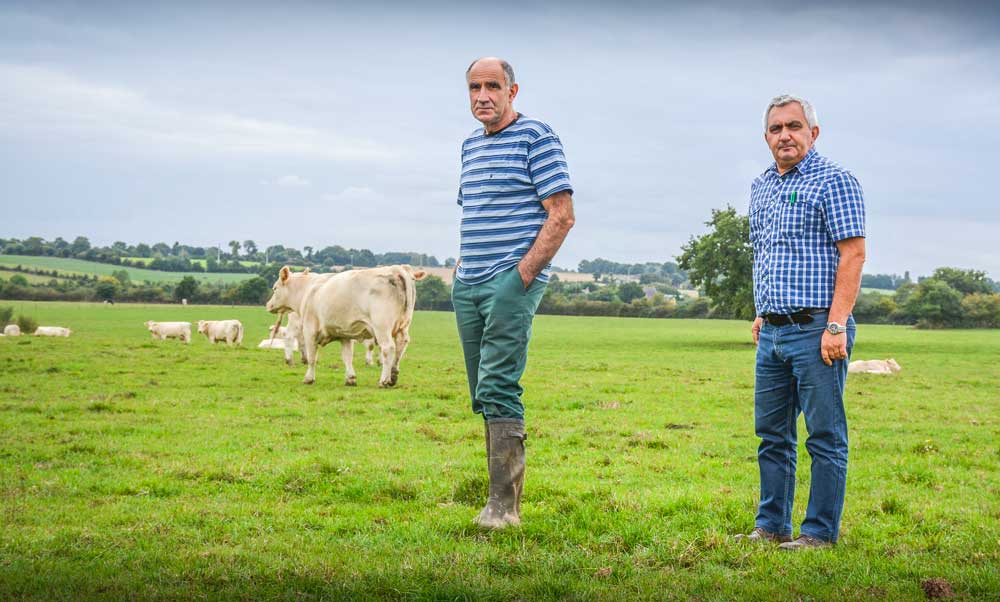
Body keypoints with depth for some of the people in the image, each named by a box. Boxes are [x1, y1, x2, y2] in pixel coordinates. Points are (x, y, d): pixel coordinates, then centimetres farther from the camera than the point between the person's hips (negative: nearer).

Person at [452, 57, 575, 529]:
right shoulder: (471, 145, 19)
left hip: (512, 281, -8)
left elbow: (561, 215, -11)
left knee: (498, 389, -14)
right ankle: (502, 494, 16)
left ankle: (504, 504, -12)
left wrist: (523, 274, -16)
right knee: (485, 395, 9)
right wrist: (461, 268, 14)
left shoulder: (536, 137, -5)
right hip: (468, 286, 8)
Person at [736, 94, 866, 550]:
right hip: (772, 332, 8)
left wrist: (836, 325, -18)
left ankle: (820, 531, 5)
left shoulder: (833, 181, -7)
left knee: (825, 436, -1)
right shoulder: (761, 188, 17)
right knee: (772, 435, 11)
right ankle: (771, 526, 19)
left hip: (816, 329, -8)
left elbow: (852, 254, -13)